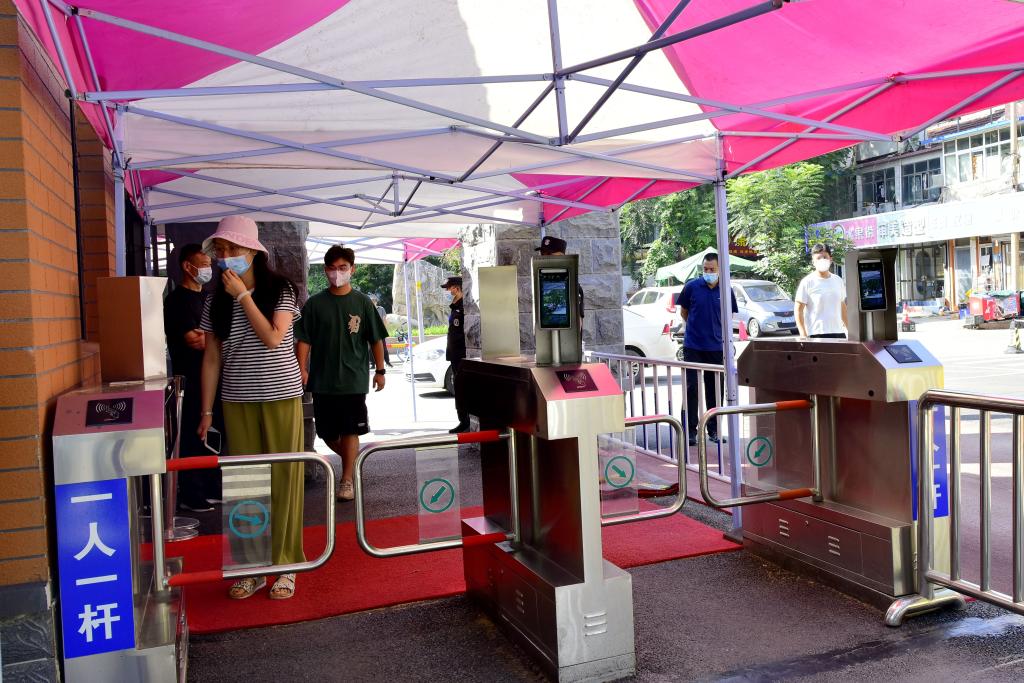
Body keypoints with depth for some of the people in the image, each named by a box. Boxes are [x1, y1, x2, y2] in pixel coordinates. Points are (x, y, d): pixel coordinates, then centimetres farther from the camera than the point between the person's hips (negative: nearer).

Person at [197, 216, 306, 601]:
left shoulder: (280, 290, -3)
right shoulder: (217, 301, 6)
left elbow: (273, 338, -17)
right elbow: (212, 358, 7)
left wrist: (243, 295, -15)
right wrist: (206, 411, 5)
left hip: (281, 397, -3)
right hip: (237, 403, 3)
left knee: (283, 480, 1)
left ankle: (285, 566, 12)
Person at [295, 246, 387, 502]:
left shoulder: (362, 302, 0)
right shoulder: (315, 303, 2)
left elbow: (376, 339, 4)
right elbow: (304, 339, 2)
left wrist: (380, 370, 2)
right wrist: (302, 368, -8)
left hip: (354, 378, -2)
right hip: (322, 379, 2)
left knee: (350, 430, -2)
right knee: (327, 432, 9)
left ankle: (347, 479, 9)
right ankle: (351, 460, 34)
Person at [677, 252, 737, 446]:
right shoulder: (692, 287, -4)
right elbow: (683, 311, 8)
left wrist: (717, 331, 8)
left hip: (716, 347, 2)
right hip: (693, 346, -2)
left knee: (715, 390, 8)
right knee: (691, 387, -3)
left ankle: (714, 430, 19)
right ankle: (690, 430, 4)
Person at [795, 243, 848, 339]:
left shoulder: (838, 281, 12)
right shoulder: (807, 282, -4)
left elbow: (842, 307, 21)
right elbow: (799, 310, -6)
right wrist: (803, 335, -14)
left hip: (838, 332, 6)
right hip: (816, 335, -6)